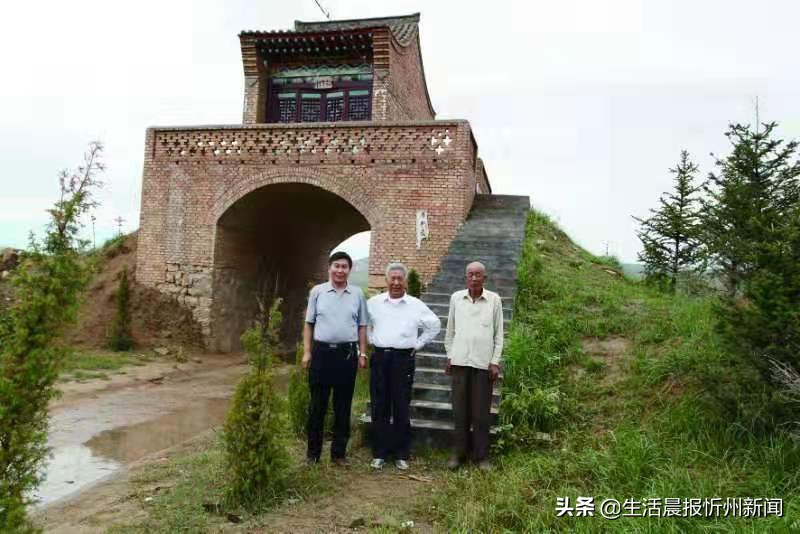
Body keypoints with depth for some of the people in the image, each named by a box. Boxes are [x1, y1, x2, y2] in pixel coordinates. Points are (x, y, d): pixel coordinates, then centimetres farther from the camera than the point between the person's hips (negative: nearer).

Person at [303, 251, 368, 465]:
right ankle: (313, 452, 18)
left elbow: (362, 326, 9)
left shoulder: (357, 294, 6)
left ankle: (339, 452, 19)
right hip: (321, 351, -1)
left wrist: (362, 354, 4)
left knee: (343, 406, 8)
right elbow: (309, 324, 5)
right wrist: (307, 352, 0)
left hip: (347, 353, 1)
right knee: (317, 404, 6)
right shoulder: (317, 291, 3)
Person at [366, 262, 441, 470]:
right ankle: (379, 453, 14)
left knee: (402, 408, 4)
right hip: (380, 358, 1)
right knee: (379, 408, 4)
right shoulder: (373, 303, 5)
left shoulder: (416, 305, 3)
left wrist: (417, 344, 8)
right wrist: (372, 340, 8)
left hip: (404, 359, -1)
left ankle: (401, 455, 14)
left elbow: (435, 325, 13)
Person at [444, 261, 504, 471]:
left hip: (483, 363, -1)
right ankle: (459, 452, 19)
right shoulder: (456, 298, 4)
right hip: (460, 361, 2)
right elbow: (450, 330, 11)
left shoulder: (494, 300, 0)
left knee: (481, 412, 4)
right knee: (460, 410, 7)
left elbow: (498, 333, 2)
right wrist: (449, 356, 9)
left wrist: (495, 362, -2)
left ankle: (481, 456, 16)